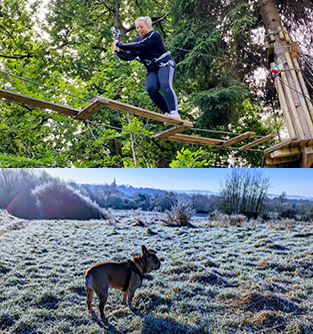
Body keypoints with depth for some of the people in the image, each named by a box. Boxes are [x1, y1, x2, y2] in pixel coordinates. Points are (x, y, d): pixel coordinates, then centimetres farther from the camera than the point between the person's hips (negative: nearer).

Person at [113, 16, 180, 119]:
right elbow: (130, 56, 10)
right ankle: (167, 112, -21)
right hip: (152, 69, 5)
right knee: (150, 88, -24)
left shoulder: (154, 35, -7)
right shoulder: (137, 39, 15)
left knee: (165, 85, -31)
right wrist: (118, 51, -7)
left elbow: (139, 46, -18)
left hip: (165, 64, -5)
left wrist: (120, 44, -12)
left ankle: (174, 113, -40)